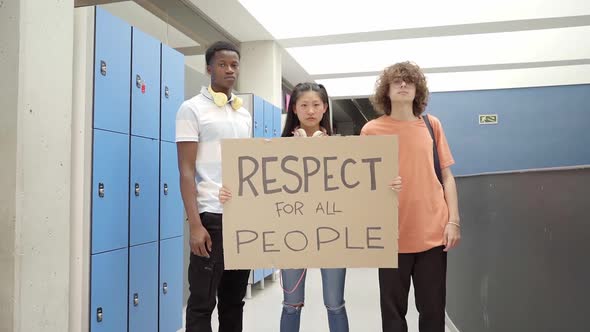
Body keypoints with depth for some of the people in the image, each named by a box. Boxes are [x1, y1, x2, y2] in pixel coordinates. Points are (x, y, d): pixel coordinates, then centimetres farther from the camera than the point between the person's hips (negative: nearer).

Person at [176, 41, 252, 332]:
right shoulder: (192, 109, -2)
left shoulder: (244, 114, 15)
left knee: (234, 299, 14)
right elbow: (186, 171, -8)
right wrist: (195, 224, -16)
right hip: (211, 215, -6)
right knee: (202, 301, 2)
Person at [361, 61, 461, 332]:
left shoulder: (432, 125, 8)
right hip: (393, 235, -1)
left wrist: (453, 220, 0)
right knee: (393, 310, 8)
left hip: (433, 233, 2)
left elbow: (447, 177, 9)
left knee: (433, 308, 9)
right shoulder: (372, 130, 2)